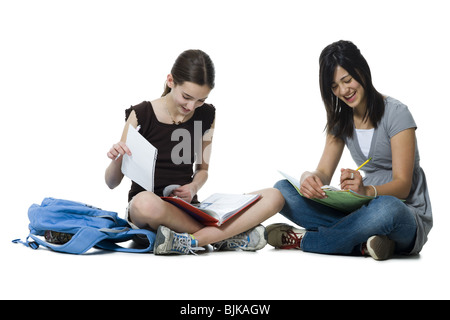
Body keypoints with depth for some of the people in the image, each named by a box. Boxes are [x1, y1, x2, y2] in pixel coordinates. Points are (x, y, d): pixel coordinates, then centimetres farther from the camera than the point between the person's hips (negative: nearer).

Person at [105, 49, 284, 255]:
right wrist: (116, 161, -26)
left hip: (188, 209, 4)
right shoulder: (141, 115, -5)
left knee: (274, 197, -16)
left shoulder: (206, 116, 6)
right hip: (146, 213, -4)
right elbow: (112, 183, -1)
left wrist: (193, 187, -9)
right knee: (145, 202, -45)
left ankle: (189, 241, -29)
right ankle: (225, 236, -23)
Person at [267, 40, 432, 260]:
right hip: (365, 209, 5)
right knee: (283, 189, -13)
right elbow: (323, 172, 1)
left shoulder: (396, 114, -10)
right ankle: (361, 241, -27)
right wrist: (309, 179, -25)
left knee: (386, 208, -44)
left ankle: (305, 239, -22)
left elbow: (403, 185, -16)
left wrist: (367, 191, -38)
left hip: (407, 215, -5)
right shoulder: (341, 121, 8)